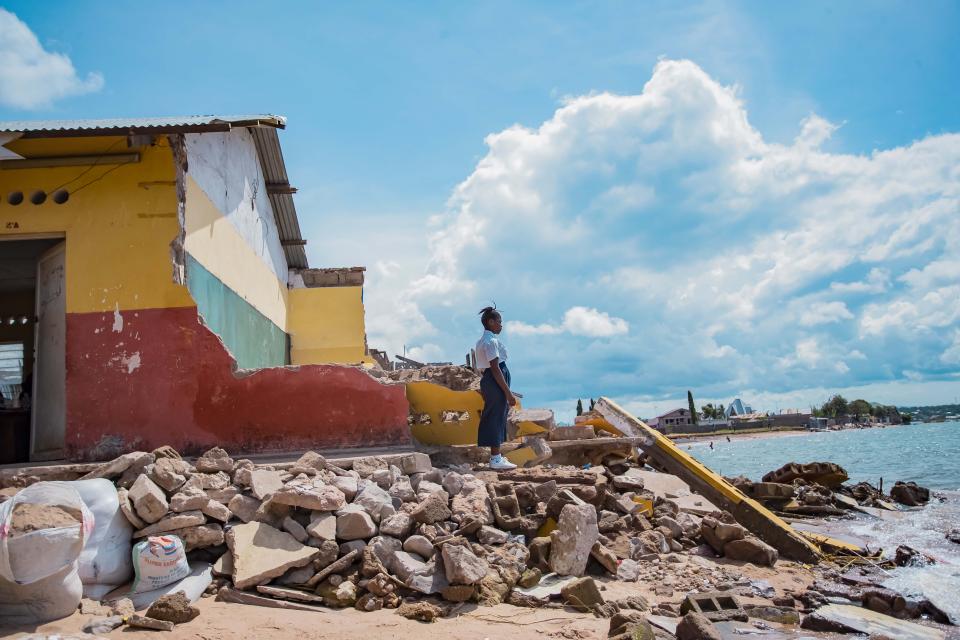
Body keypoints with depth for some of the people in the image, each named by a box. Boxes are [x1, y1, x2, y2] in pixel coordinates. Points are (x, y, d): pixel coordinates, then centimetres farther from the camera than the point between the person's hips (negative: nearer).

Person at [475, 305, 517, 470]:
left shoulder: (482, 341, 15)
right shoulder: (491, 341, -16)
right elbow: (495, 368, -21)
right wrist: (508, 392, -19)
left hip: (487, 380, 10)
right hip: (496, 382, -10)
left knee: (493, 417, 14)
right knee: (497, 416, -6)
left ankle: (496, 456, 21)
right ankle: (496, 459, -1)